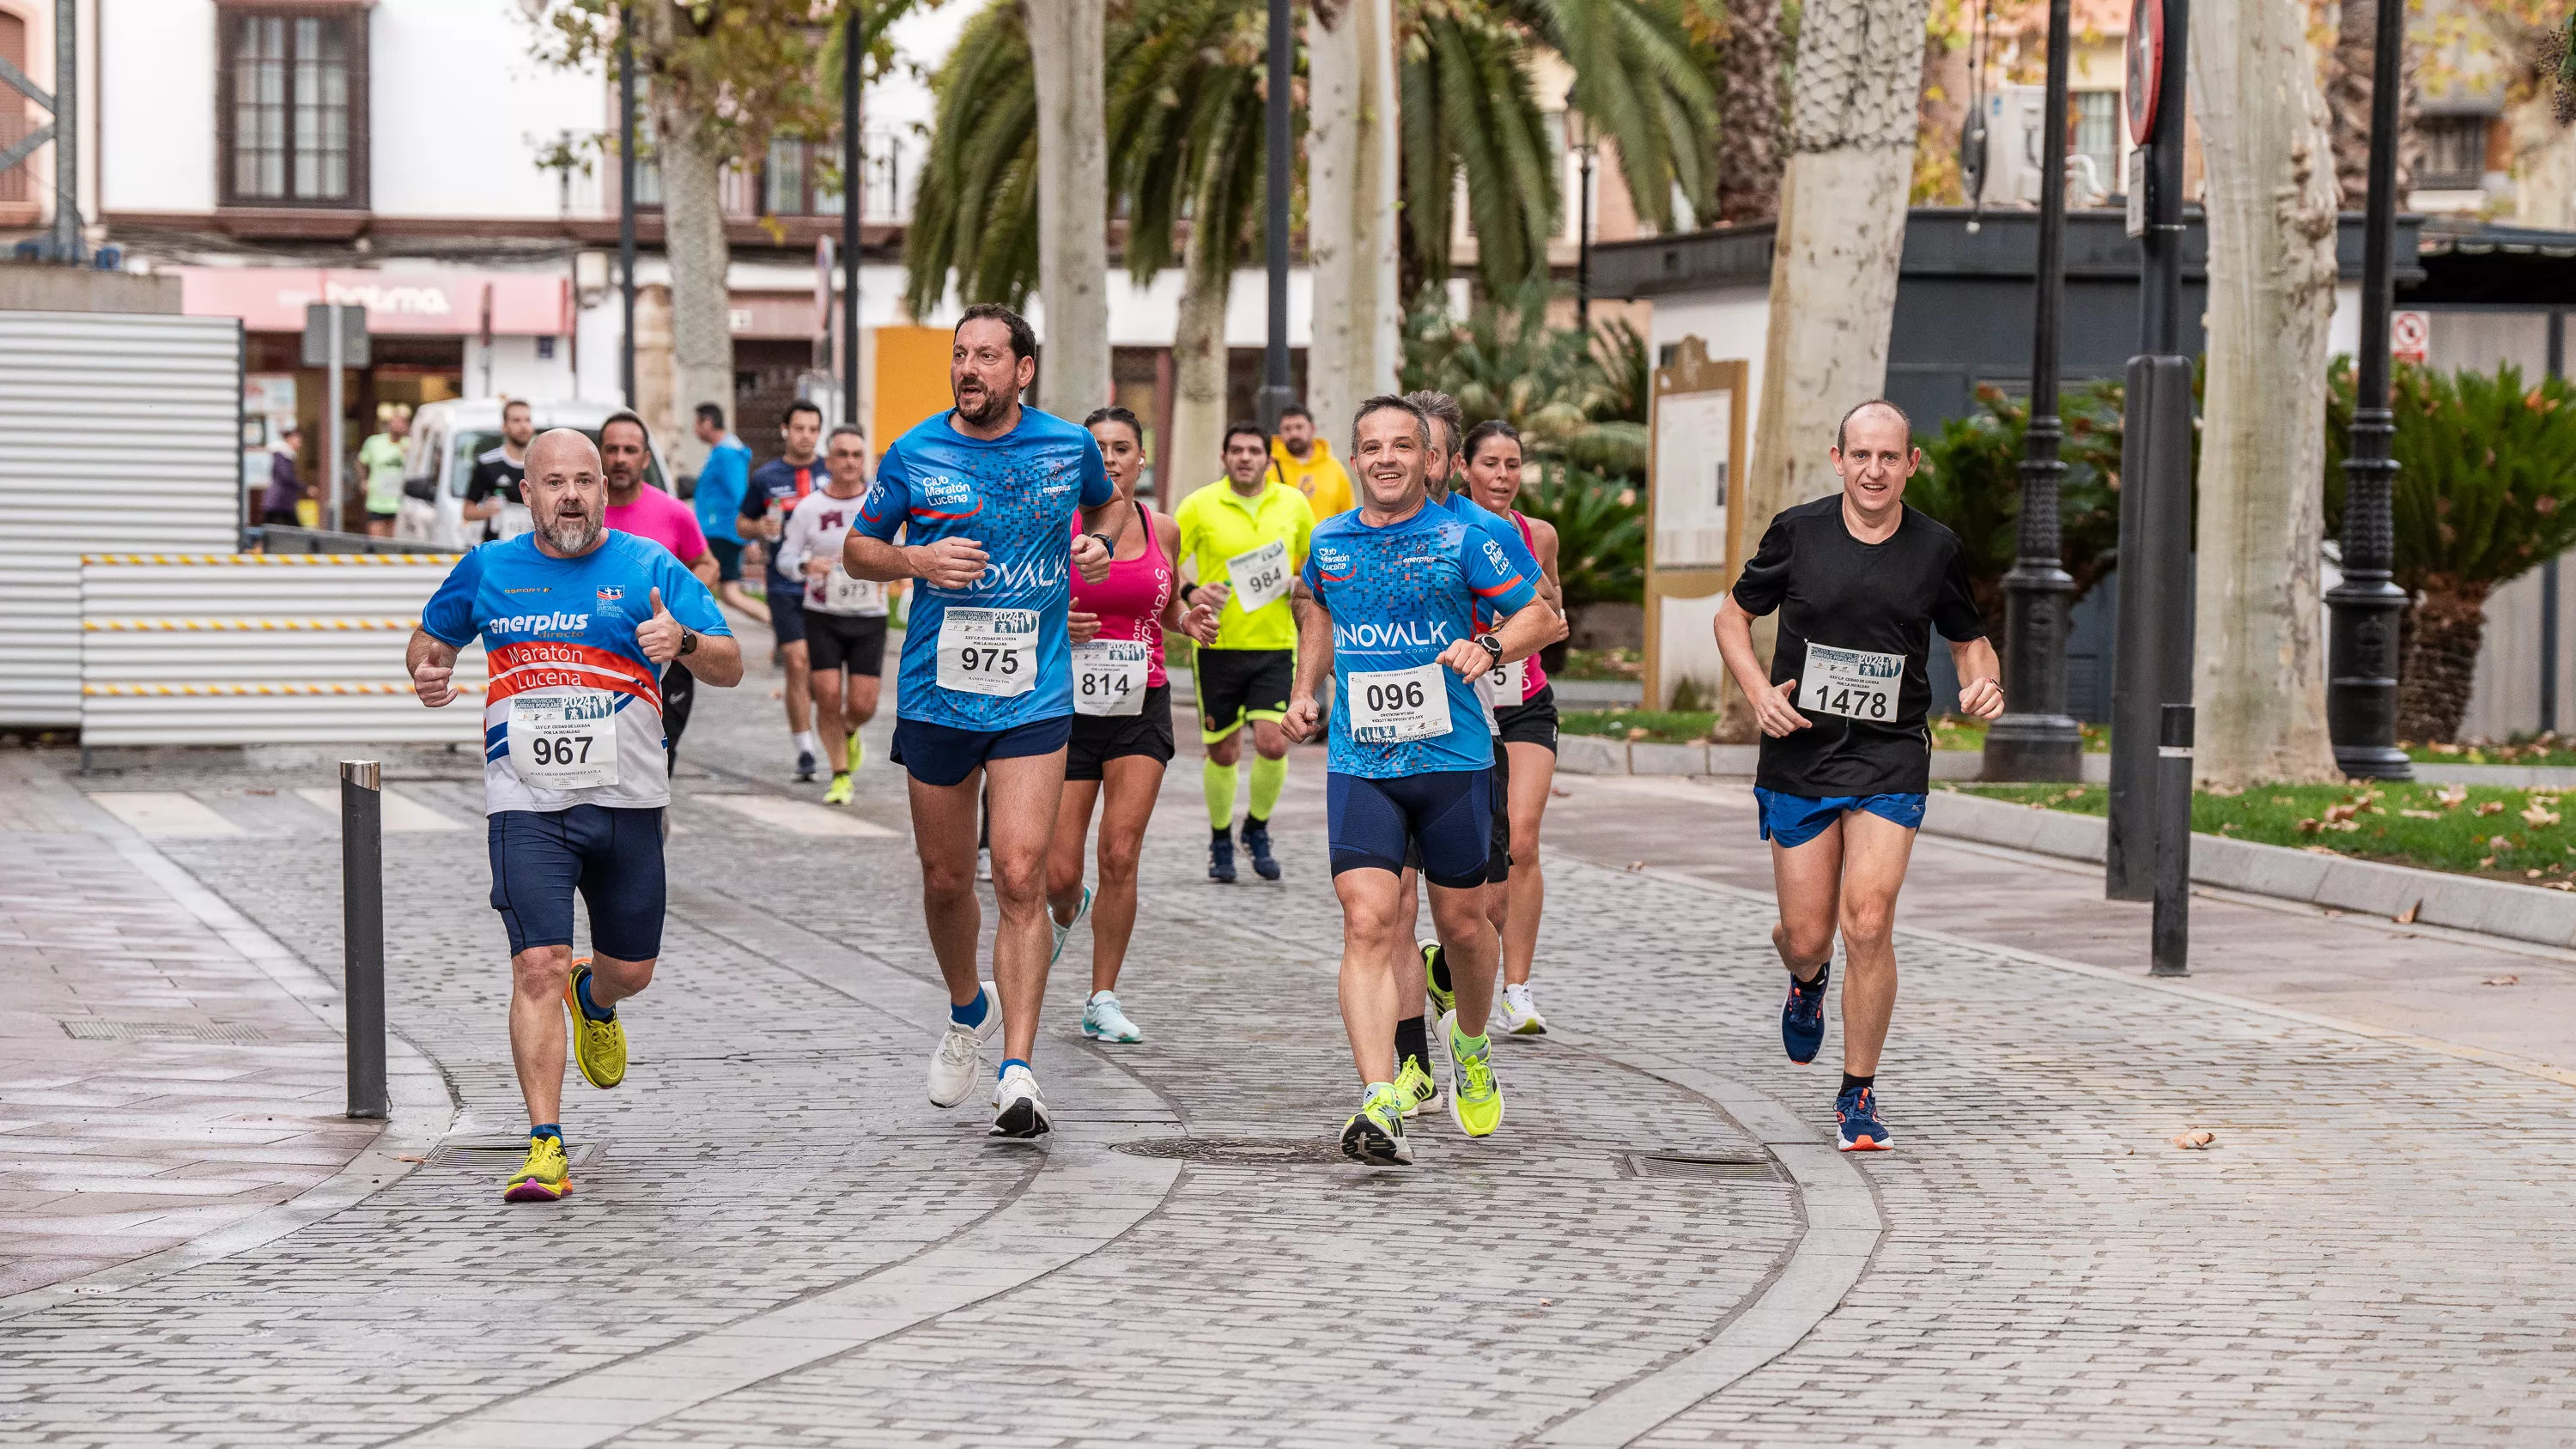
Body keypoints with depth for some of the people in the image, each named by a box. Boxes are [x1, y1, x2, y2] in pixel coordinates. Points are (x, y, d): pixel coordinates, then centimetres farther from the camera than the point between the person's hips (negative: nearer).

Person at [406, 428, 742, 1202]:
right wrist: (428, 670, -1)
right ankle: (545, 1148, -13)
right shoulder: (486, 570, 5)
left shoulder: (649, 567, 0)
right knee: (537, 967, -15)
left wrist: (684, 640, -27)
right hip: (526, 806, -1)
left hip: (626, 802, 1)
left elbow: (730, 668, -4)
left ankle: (592, 999, 51)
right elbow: (432, 636, 22)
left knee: (630, 969, 12)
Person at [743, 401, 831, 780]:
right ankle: (805, 750, -3)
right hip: (784, 585, -1)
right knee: (797, 663, -9)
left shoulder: (834, 474, 5)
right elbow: (742, 523, 15)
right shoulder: (765, 477, 5)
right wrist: (760, 529, -8)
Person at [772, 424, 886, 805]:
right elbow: (785, 557, 3)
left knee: (862, 705, -4)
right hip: (822, 615, 0)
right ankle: (841, 774, 9)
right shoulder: (809, 508, -1)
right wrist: (806, 565, -19)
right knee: (828, 696, -9)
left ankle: (847, 732, 33)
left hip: (869, 617, 0)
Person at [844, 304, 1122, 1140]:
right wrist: (915, 559, -12)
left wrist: (1099, 542, 0)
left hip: (1035, 697, -1)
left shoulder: (1069, 446, 0)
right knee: (946, 880, 12)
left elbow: (1107, 504, 22)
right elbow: (857, 551, 9)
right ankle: (969, 1011, 41)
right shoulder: (915, 454, -1)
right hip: (935, 694, 2)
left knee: (1021, 876, -13)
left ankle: (1018, 1071, -14)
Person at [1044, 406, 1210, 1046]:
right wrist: (1056, 625, -18)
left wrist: (1193, 620, 0)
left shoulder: (1164, 531, 6)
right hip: (1069, 705, -1)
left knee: (1121, 855, -10)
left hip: (1142, 709, 2)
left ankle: (1103, 1001, 2)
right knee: (1058, 873, -2)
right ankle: (1066, 911, 38)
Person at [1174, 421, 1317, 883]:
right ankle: (1221, 841, 26)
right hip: (1218, 645, -1)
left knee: (1273, 743, -11)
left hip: (1275, 643, 1)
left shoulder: (1293, 503, 4)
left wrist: (1305, 582, -3)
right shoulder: (1199, 506, -3)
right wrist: (1190, 593, -19)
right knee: (1223, 753, 4)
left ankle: (1258, 829, 15)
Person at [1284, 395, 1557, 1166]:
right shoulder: (1330, 541, 8)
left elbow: (1537, 616, 1)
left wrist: (1489, 648, -18)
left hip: (1454, 759, -1)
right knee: (1368, 922, -14)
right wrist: (1305, 691, 17)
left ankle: (1471, 1040, 43)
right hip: (1358, 764, 1)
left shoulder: (1462, 539, -3)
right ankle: (1379, 1104, -23)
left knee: (1463, 923, 11)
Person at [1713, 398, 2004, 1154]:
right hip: (1799, 756, 1)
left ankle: (1858, 1094, 2)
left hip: (1890, 760, 0)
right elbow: (1733, 615, 8)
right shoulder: (1798, 531, -3)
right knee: (1807, 937, 4)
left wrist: (1984, 681, -8)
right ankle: (1807, 978, 45)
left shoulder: (1937, 549, 0)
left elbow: (1968, 639, 14)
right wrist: (1760, 693, -8)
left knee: (1868, 925, -14)